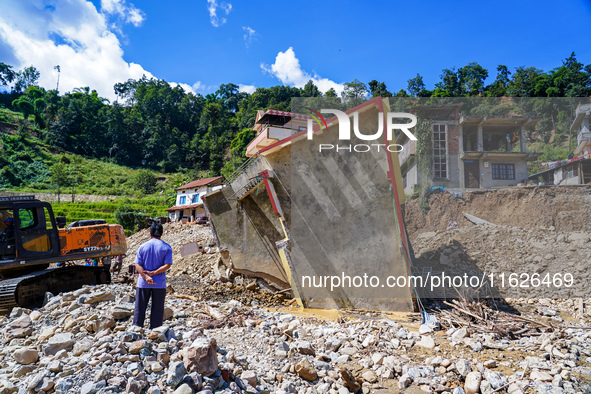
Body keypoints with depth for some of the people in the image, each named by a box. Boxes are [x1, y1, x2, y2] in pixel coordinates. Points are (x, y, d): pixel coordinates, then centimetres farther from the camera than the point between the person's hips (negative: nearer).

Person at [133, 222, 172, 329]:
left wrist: (146, 277, -12)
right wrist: (153, 273, -10)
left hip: (143, 283, 1)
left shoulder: (142, 247, 3)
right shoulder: (167, 247, -1)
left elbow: (138, 264, -5)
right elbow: (167, 265, -11)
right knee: (157, 310, 8)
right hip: (159, 284, -1)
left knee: (140, 309, 10)